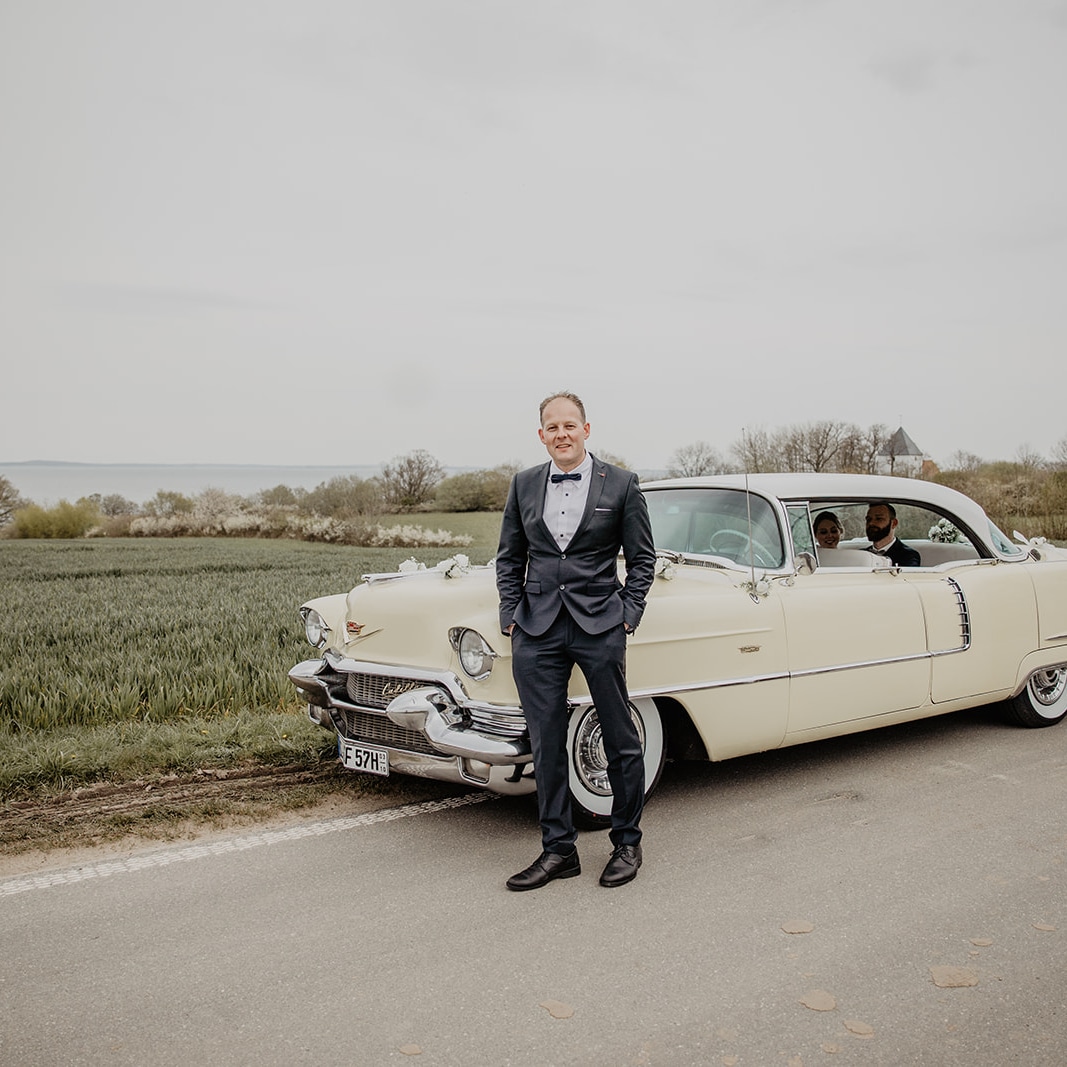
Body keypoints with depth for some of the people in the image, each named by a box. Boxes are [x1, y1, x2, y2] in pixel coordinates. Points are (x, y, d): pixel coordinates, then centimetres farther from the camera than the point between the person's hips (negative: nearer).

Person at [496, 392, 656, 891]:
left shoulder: (620, 484, -1)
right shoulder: (523, 485, 8)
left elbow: (642, 558, 4)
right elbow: (509, 558, 13)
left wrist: (626, 616, -4)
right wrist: (511, 616, 4)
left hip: (600, 626, -2)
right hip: (537, 630, 3)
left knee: (621, 739, 6)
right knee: (546, 744, 7)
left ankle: (627, 844, 24)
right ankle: (558, 850, 19)